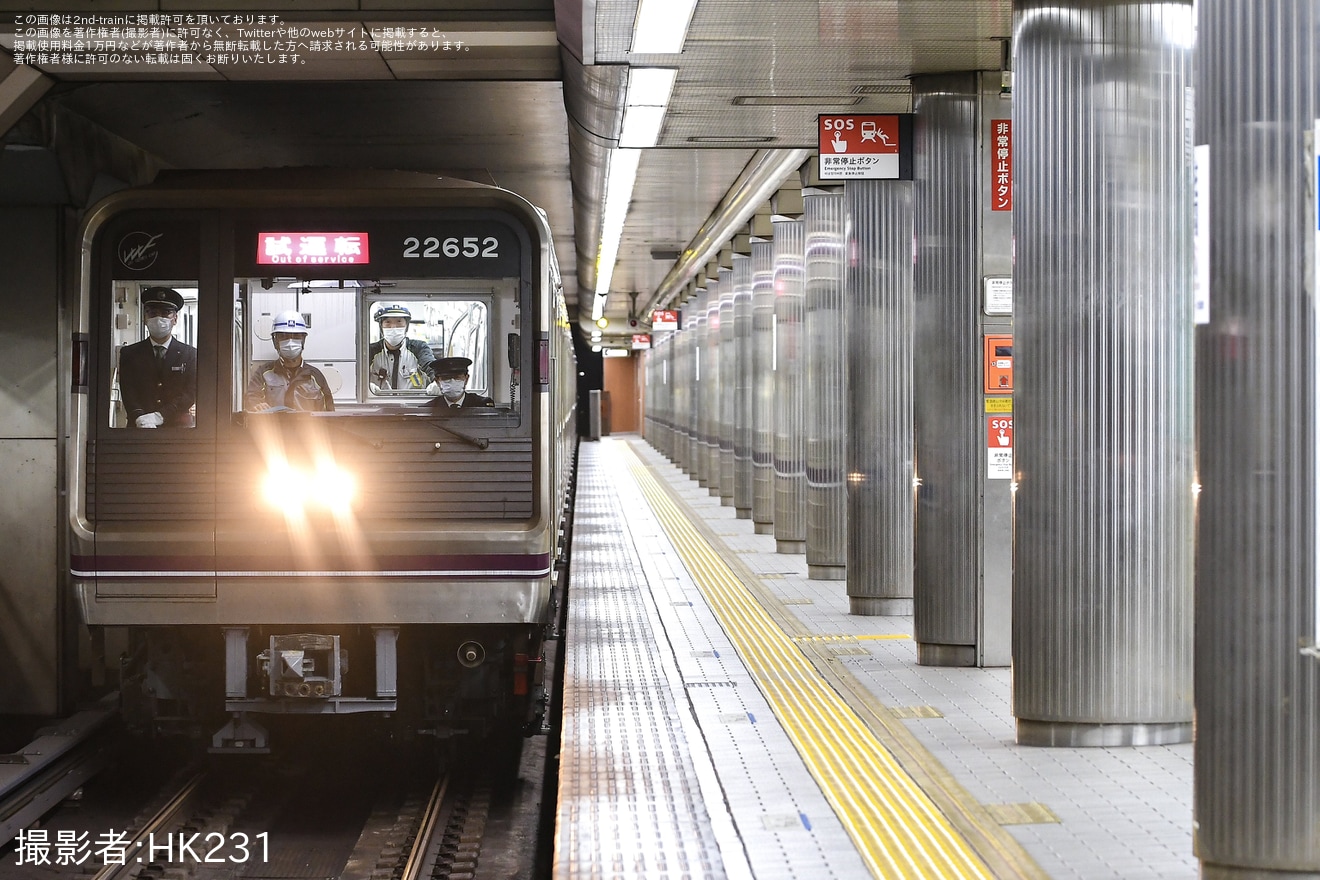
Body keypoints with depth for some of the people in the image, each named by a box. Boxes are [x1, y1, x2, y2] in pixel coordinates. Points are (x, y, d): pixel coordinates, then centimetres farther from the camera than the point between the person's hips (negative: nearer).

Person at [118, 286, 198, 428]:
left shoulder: (190, 354, 12)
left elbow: (191, 392, 2)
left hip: (177, 427, 0)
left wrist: (159, 416, -11)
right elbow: (128, 392, 4)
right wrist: (140, 418, -16)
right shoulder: (129, 354, 14)